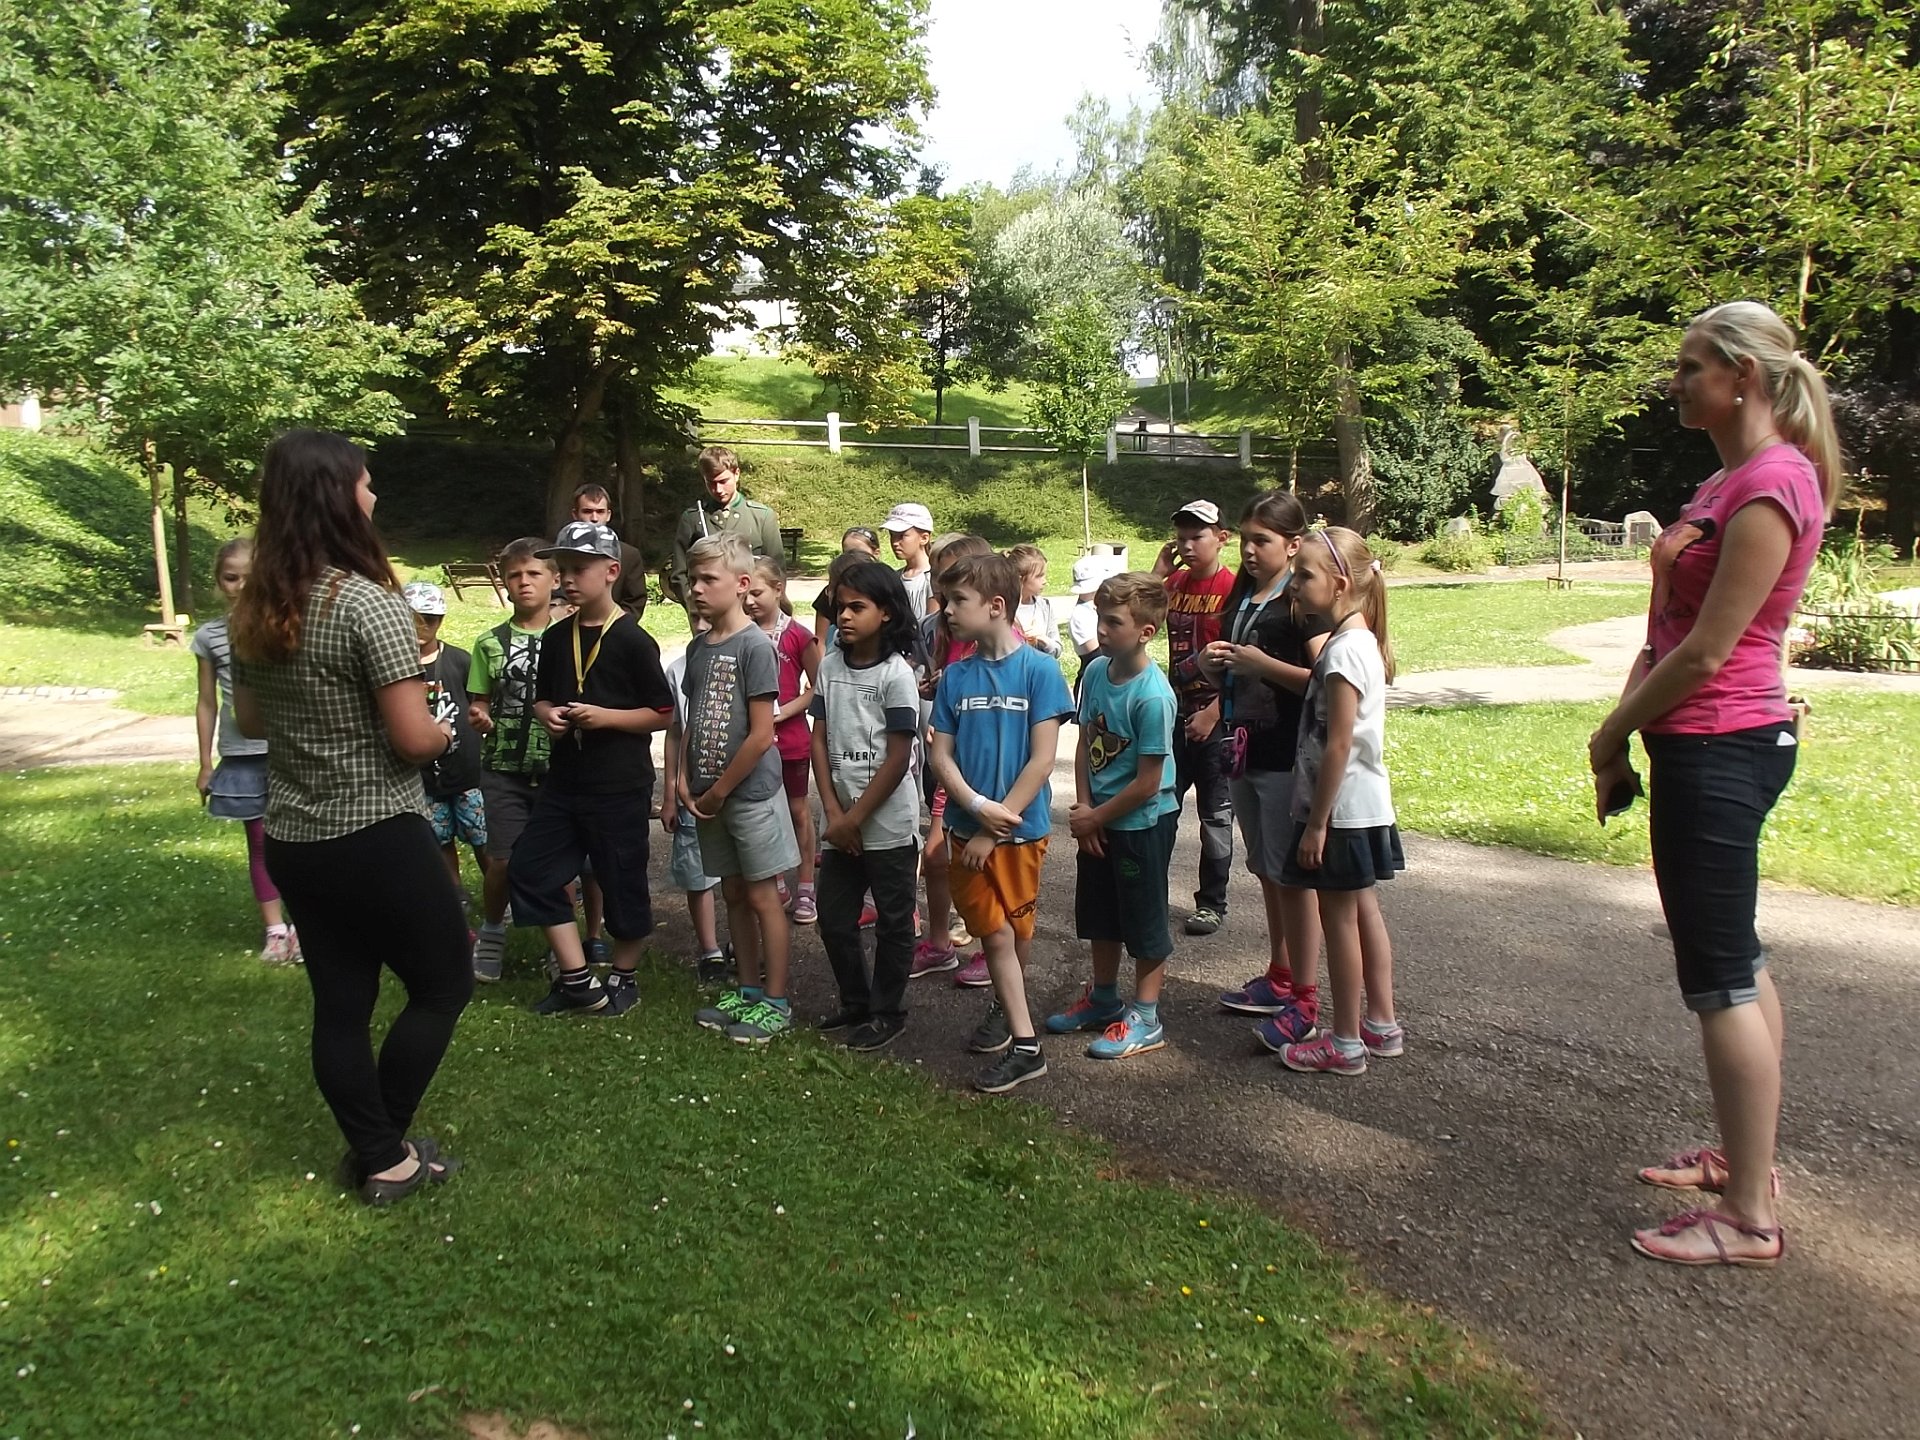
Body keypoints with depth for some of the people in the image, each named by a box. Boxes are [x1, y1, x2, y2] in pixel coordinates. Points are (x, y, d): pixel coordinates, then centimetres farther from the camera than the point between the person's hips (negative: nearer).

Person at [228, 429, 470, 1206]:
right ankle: (387, 1154, 17)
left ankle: (374, 1154, 27)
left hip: (293, 841, 7)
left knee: (339, 1003, 15)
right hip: (377, 838, -7)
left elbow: (249, 720, 16)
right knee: (443, 985, 11)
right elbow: (414, 738, -21)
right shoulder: (370, 604, -21)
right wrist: (443, 731, -1)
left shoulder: (252, 610, 3)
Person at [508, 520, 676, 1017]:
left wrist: (604, 716, -19)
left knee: (622, 882, 5)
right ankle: (577, 981, 12)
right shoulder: (556, 638, 7)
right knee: (531, 869, 3)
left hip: (621, 784, -6)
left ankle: (622, 978, 26)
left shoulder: (632, 640, -11)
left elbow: (662, 714, -9)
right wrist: (548, 715, -3)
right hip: (564, 779, 7)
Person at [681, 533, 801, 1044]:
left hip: (751, 792, -7)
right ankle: (748, 989, 28)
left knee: (762, 896, 2)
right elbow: (692, 721, 14)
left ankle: (776, 1002, 12)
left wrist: (720, 790, -12)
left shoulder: (754, 645, -14)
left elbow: (762, 734, -17)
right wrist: (685, 782, 2)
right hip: (709, 796, 7)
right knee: (734, 894, 15)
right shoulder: (698, 647, 8)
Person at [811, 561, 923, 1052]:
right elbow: (819, 740, 4)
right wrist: (834, 812, -5)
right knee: (833, 919, 13)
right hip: (843, 822, 6)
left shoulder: (896, 673, -13)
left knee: (893, 923, 8)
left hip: (888, 824, -6)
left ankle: (887, 1012, 23)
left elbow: (898, 759, -14)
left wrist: (855, 817, -13)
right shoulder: (830, 667, 4)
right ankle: (855, 1002, 32)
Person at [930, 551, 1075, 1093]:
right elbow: (941, 754, 1)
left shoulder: (1038, 669, -11)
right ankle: (1024, 1044, 13)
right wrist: (978, 807, -16)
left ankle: (1006, 1004, 31)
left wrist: (996, 825, -16)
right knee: (994, 931, 3)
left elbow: (1042, 759, -14)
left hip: (1020, 826, -3)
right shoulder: (956, 675, 1)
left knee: (1015, 928, 11)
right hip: (969, 825, 3)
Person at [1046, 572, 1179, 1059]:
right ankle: (1103, 999, 39)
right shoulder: (1096, 672, -4)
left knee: (1144, 921, 7)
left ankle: (1144, 1018, 22)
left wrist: (1096, 817, -12)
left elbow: (1147, 783, -21)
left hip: (1142, 822, -7)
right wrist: (1083, 806, -5)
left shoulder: (1153, 696, -25)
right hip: (1097, 819, 7)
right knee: (1100, 914, 21)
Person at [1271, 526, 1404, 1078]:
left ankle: (1345, 1044, 12)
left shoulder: (1344, 649, -21)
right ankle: (1382, 1026, 28)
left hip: (1341, 809, -10)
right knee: (1360, 911, 17)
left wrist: (1316, 823, -20)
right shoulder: (1358, 641, 9)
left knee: (1337, 919, 1)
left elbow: (1339, 744, -23)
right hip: (1361, 805, 10)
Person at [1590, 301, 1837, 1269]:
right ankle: (1748, 1160, 32)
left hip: (1718, 751, -11)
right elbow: (1667, 628, 13)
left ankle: (1749, 1217, 5)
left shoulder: (1769, 485, -17)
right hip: (1709, 748, 11)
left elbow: (1705, 651, -20)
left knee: (1719, 977, -5)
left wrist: (1611, 735, -9)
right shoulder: (1729, 479, 15)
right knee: (1735, 962, 18)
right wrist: (1626, 727, 7)